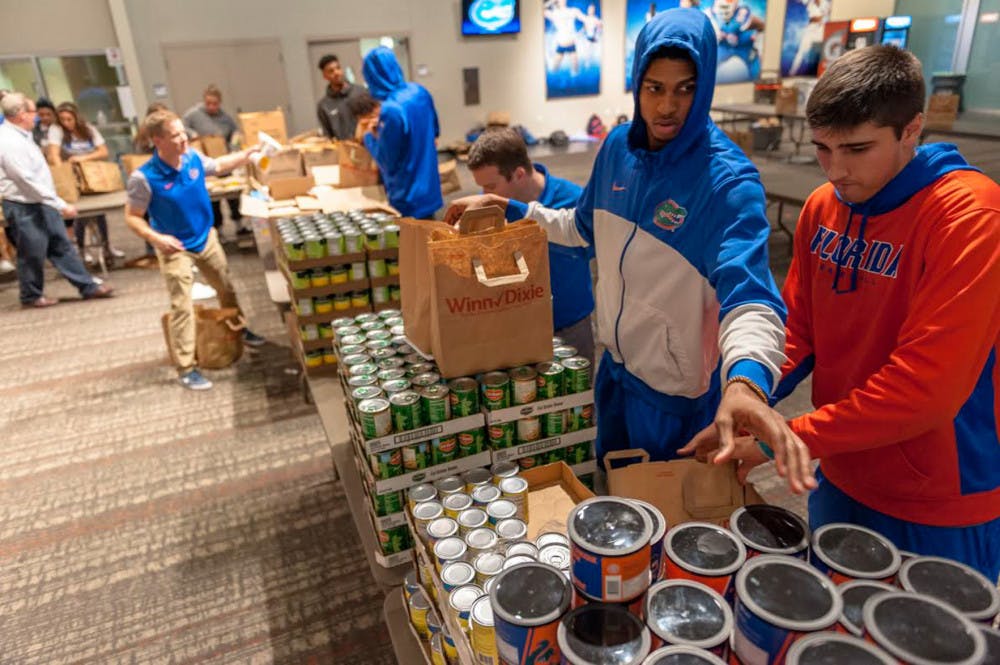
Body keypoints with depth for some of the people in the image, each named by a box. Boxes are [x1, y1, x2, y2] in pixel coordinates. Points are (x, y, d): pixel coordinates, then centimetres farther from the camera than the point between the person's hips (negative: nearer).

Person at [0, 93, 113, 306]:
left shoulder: (20, 135, 8)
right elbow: (28, 181, -24)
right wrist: (61, 205, -23)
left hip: (42, 202, 9)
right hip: (24, 207, -9)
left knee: (62, 246, 10)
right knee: (32, 254, 4)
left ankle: (88, 286, 14)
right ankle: (31, 296, 20)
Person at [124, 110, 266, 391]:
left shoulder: (193, 157, -9)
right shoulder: (144, 177, -24)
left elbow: (219, 165, 14)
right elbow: (131, 217, -15)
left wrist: (249, 153, 6)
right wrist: (156, 238, -30)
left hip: (206, 237, 6)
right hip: (175, 248, -5)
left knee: (227, 288, 20)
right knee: (182, 307, -6)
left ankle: (238, 330, 46)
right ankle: (185, 369, 3)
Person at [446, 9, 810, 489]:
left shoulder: (727, 180, -25)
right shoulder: (618, 146, -5)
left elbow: (749, 294, -37)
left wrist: (746, 379, -57)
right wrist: (509, 210, 2)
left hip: (677, 391, -6)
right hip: (614, 365, 6)